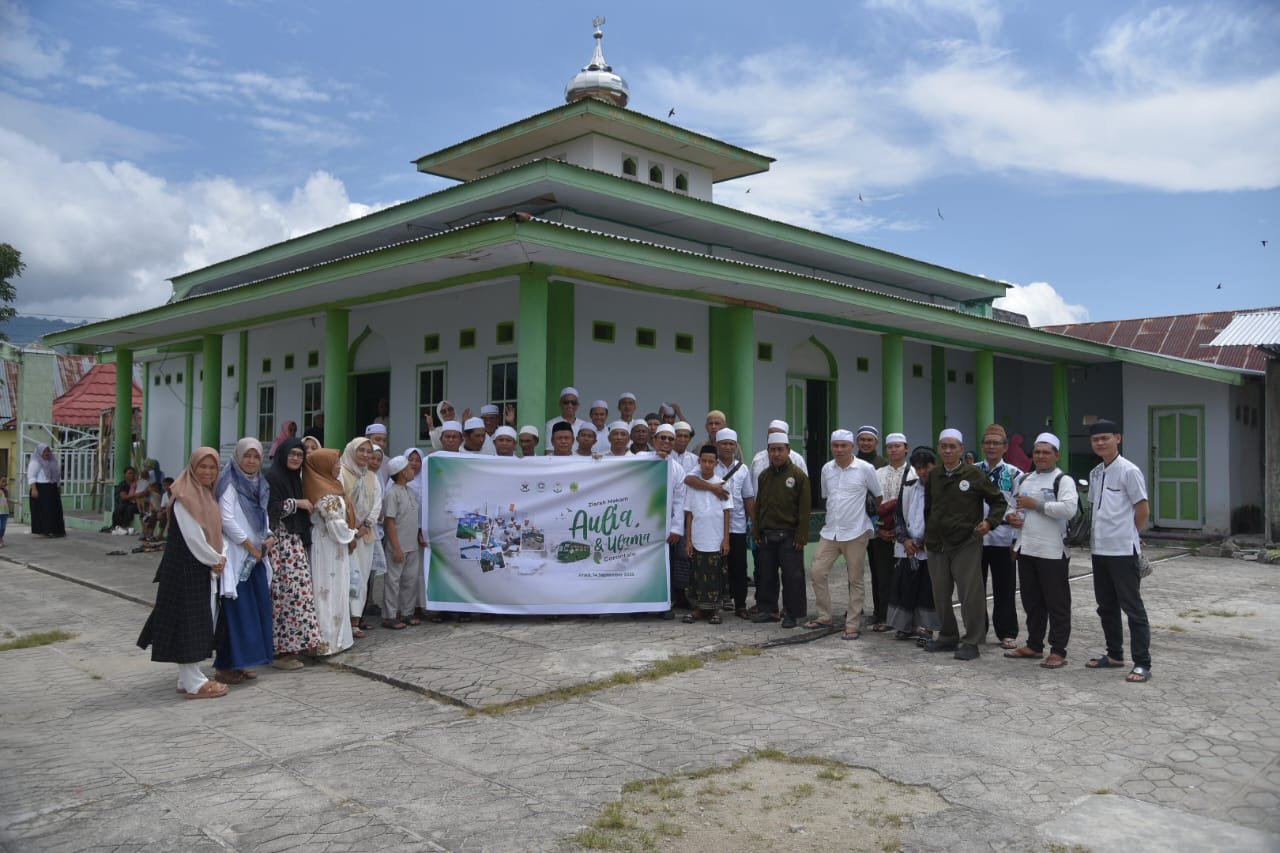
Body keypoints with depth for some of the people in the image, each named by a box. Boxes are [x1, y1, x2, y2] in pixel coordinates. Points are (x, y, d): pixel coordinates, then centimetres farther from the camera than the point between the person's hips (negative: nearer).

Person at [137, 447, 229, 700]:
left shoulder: (209, 496, 11)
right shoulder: (185, 498, -16)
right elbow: (194, 538, -19)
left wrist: (221, 558, -3)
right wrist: (216, 560, -8)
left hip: (205, 569, 9)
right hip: (186, 568, -9)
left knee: (199, 622, 13)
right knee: (188, 620, -2)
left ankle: (190, 677, 22)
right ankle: (193, 683, 4)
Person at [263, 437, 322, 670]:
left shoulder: (295, 478, 18)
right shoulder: (271, 477, -8)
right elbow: (270, 509, -17)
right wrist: (297, 503, -9)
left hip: (295, 543, 9)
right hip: (279, 543, -9)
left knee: (297, 592, 6)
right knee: (284, 594, -10)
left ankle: (290, 647, 11)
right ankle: (281, 652, -4)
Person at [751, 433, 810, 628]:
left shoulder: (798, 475, -5)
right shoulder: (764, 475, 11)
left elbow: (805, 508, -8)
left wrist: (801, 537, -12)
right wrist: (757, 533, 10)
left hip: (789, 536, -5)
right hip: (766, 535, 5)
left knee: (792, 576, -1)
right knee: (765, 575, 10)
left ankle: (791, 614, 8)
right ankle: (767, 610, 22)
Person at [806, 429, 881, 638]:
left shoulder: (865, 469, -8)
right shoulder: (826, 469, 5)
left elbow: (878, 496, 3)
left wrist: (874, 517, 9)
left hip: (855, 533, -4)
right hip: (829, 532, 5)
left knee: (855, 580, 3)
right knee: (818, 572, 3)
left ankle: (853, 625, 12)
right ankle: (824, 617, 19)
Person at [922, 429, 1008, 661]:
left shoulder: (973, 474, -4)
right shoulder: (933, 476, 10)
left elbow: (998, 501, 3)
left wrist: (990, 522, -11)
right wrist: (927, 534, 16)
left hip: (966, 544, -5)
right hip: (937, 545, 5)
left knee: (970, 594, -5)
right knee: (940, 594, 10)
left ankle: (971, 642, 5)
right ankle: (948, 637, 24)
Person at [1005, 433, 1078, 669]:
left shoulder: (1063, 480, -6)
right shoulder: (1025, 480, 15)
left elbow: (1069, 508, -22)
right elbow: (1015, 505, 26)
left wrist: (1035, 504, -17)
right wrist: (1012, 516, 3)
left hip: (1052, 552, -7)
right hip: (1026, 550, 7)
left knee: (1057, 603, 0)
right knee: (1032, 601, 15)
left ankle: (1058, 651, 6)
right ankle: (1034, 646, 26)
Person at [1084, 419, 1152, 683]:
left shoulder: (1129, 471, -11)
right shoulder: (1095, 473, 11)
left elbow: (1143, 510, -8)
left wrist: (1127, 535, 2)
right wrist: (1099, 533, 10)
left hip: (1123, 550, -8)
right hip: (1100, 549, 8)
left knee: (1132, 607, -3)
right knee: (1106, 606, 15)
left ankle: (1142, 664, 2)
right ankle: (1114, 654, 28)